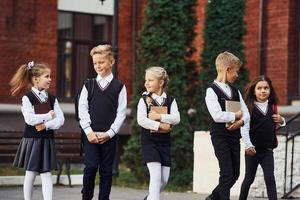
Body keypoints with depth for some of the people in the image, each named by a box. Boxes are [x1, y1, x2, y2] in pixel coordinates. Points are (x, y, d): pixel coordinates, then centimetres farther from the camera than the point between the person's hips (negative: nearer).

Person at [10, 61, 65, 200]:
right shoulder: (27, 98, -7)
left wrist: (45, 125, -17)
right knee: (30, 175, 6)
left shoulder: (52, 98, 6)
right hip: (32, 140, -3)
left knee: (46, 174, -1)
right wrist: (49, 116, -12)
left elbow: (60, 120, -3)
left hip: (47, 140, 3)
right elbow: (29, 119, -20)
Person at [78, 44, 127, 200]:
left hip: (109, 135, 0)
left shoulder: (119, 86, 5)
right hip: (90, 135, 0)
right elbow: (82, 109, 3)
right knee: (91, 167, -11)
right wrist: (89, 131, -8)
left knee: (106, 170, 3)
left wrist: (109, 133, -8)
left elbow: (121, 113, 1)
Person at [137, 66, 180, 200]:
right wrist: (160, 125, -18)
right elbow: (141, 120, -14)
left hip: (165, 142, 4)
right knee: (156, 175, -15)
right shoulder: (144, 99, -2)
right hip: (149, 142, -3)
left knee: (164, 179, 7)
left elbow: (176, 118, -10)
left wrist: (159, 116, -19)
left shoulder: (170, 100, 4)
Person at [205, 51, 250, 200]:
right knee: (227, 174, -8)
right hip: (220, 136, -7)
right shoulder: (212, 90, -9)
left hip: (234, 136, 7)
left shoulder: (235, 91, 13)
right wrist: (236, 115, -8)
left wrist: (240, 122, -10)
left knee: (235, 174, 11)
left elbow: (246, 113, 11)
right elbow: (217, 115, -20)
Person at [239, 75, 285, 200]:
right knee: (249, 178, 11)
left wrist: (281, 121, -1)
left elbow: (277, 124, 22)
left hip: (267, 150, 3)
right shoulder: (249, 107, -9)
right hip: (253, 150, -3)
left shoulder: (272, 107, 5)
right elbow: (244, 128, -16)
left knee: (270, 178, -4)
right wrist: (248, 145, -25)